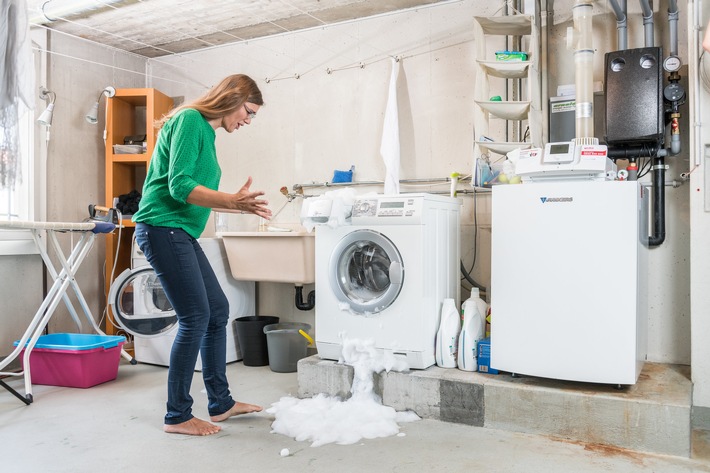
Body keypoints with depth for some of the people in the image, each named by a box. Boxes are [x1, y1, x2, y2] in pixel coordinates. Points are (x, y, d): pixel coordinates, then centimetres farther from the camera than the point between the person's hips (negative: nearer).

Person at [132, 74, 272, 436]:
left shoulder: (207, 131, 18)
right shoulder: (190, 120, -10)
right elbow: (179, 186, -21)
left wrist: (240, 204, 20)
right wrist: (232, 202, -26)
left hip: (181, 234, 10)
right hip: (162, 227, -10)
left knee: (217, 311, 11)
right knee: (195, 318, -8)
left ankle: (220, 403, 22)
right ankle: (177, 416, 6)